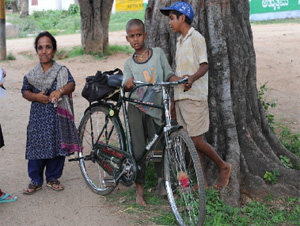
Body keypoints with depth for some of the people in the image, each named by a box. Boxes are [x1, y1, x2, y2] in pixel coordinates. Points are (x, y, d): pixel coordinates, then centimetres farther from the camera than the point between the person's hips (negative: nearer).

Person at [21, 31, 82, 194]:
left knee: (58, 147, 7)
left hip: (58, 117, 0)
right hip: (38, 116, 0)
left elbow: (71, 84, -6)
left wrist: (60, 91, -26)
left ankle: (52, 178, 24)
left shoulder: (62, 71, 2)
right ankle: (36, 181, 17)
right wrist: (36, 96, -14)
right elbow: (25, 91, 6)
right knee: (37, 147, 3)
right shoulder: (31, 75, 4)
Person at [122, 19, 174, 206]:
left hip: (155, 109, 0)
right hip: (137, 108, 0)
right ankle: (139, 190, 11)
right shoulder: (130, 63, 6)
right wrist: (127, 84, -31)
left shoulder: (158, 53, 5)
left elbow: (168, 75, 4)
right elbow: (126, 84, -8)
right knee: (138, 149, -1)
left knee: (159, 147, 2)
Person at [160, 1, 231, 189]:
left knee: (196, 140, -8)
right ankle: (202, 182, 16)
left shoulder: (196, 38, -8)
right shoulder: (180, 41, 18)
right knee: (191, 141, 8)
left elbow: (204, 66, -17)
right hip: (181, 96, 9)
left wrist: (191, 78, -34)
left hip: (194, 96, -8)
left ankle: (224, 166, 14)